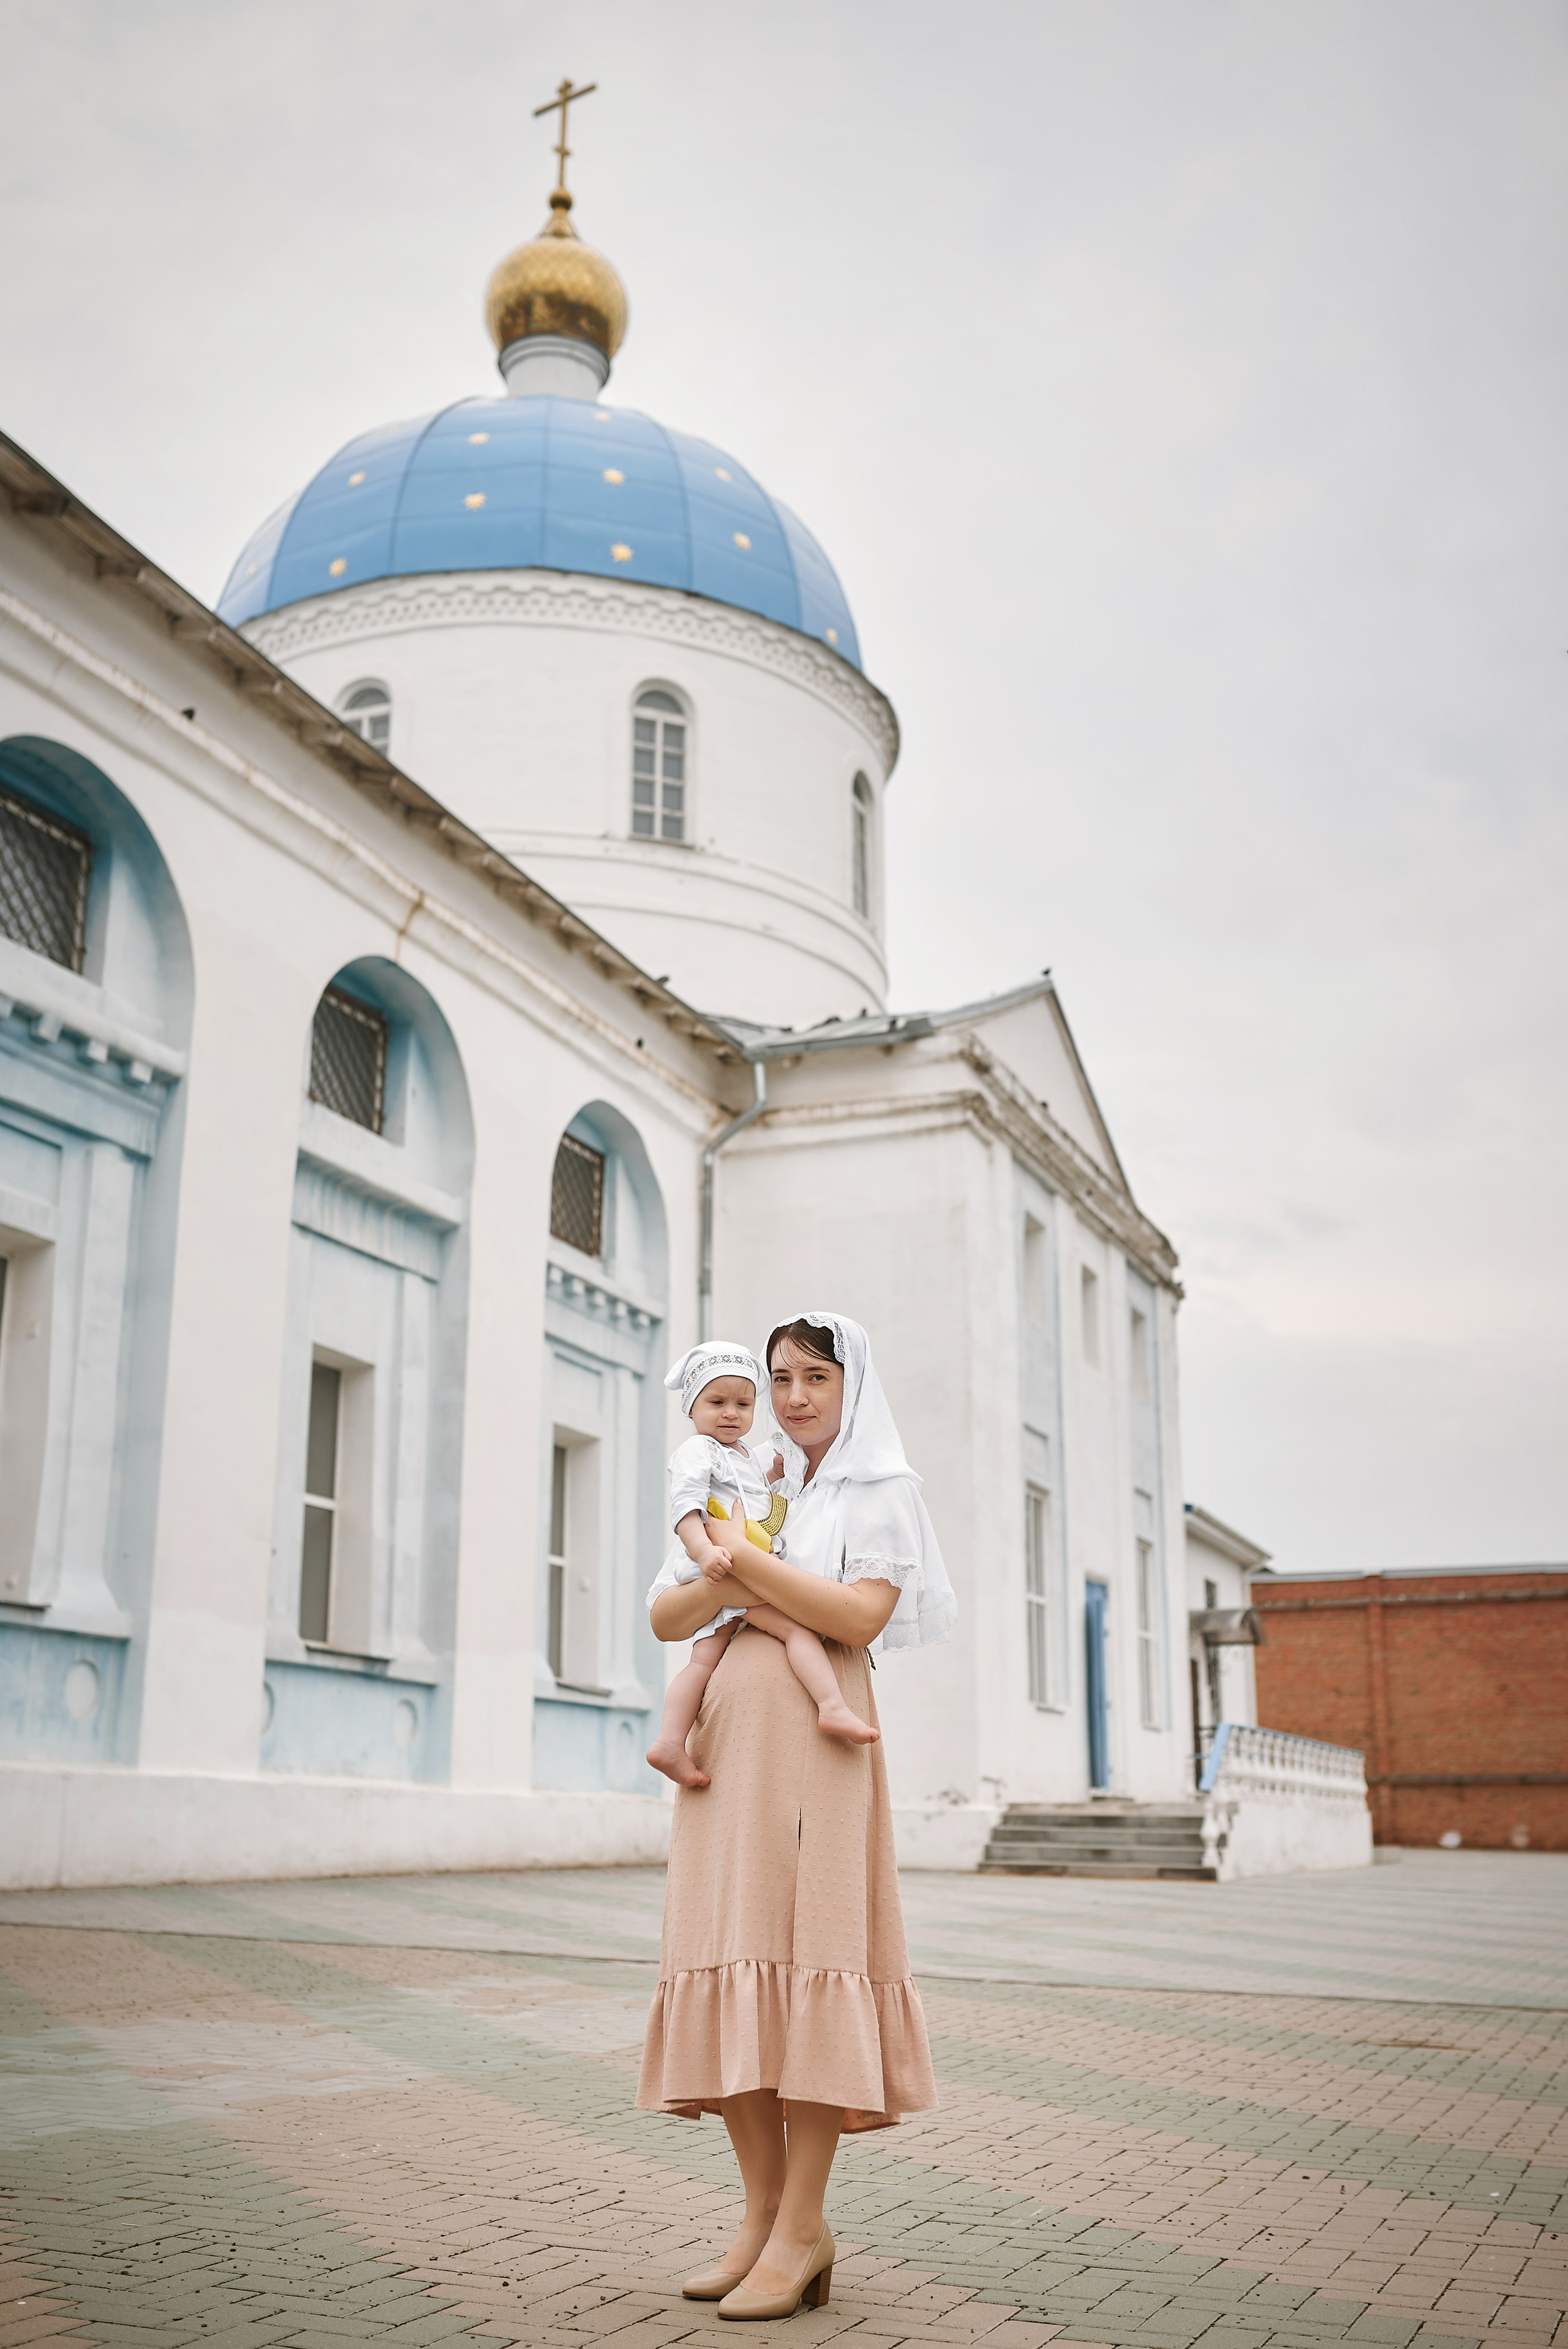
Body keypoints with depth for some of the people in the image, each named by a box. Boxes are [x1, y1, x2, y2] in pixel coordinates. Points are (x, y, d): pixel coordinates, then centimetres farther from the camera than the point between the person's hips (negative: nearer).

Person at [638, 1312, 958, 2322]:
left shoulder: (881, 1490, 7)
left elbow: (862, 1615, -10)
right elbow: (666, 1618, 14)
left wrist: (749, 1559, -6)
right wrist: (721, 1586, -7)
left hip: (813, 1738, -5)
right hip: (727, 1735, 6)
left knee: (805, 1955, -10)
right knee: (733, 1965, 1)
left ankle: (803, 2226, -5)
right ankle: (764, 2213, 8)